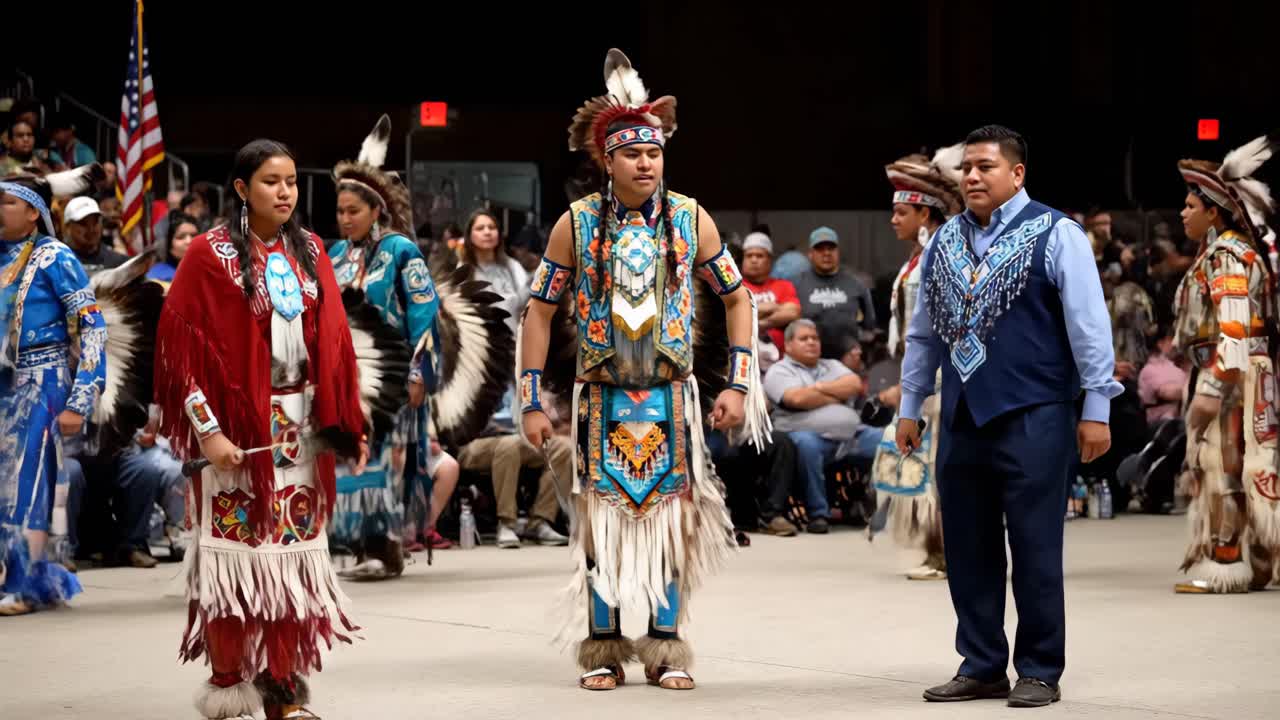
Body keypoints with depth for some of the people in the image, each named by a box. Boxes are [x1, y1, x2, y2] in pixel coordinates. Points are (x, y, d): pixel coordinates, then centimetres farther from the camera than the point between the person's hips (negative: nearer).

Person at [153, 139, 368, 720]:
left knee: (293, 552, 4)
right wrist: (208, 429, -15)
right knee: (236, 550, -3)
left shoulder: (309, 251, 10)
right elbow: (180, 345, -8)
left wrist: (348, 426, 7)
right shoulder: (211, 254, -4)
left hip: (303, 426, 4)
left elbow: (333, 340, 12)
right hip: (237, 428, -4)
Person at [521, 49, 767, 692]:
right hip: (601, 398, 0)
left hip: (670, 398, 1)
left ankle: (666, 650, 12)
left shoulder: (690, 219, -2)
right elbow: (539, 310, 2)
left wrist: (738, 384, 0)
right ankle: (603, 650, 12)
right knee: (600, 520, 2)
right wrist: (532, 403, -2)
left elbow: (736, 298, 7)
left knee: (669, 519, 2)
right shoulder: (576, 224, -4)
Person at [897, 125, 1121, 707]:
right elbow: (924, 332, 19)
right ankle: (982, 669, 19)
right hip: (962, 418, 6)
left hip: (1031, 418, -6)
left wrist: (1096, 409, -10)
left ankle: (1039, 673, 10)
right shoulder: (945, 241, 12)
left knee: (1035, 550, -1)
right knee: (967, 551, 9)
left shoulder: (1055, 235, -5)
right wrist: (910, 408, 18)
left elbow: (1089, 326, -7)